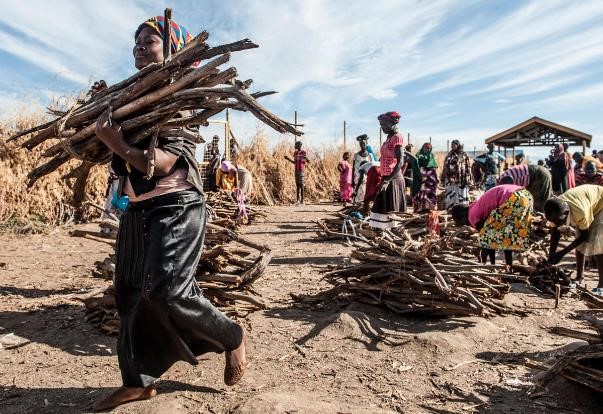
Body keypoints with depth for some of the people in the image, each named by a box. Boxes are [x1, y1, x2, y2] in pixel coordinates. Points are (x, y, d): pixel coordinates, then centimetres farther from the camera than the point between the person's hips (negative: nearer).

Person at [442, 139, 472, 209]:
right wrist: (443, 179, 11)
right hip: (449, 181, 4)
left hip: (460, 181, -4)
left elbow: (467, 168, -4)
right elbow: (445, 168, 16)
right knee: (449, 198, 7)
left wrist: (466, 180, -12)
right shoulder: (449, 156, 15)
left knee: (460, 198, -2)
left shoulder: (464, 155, 1)